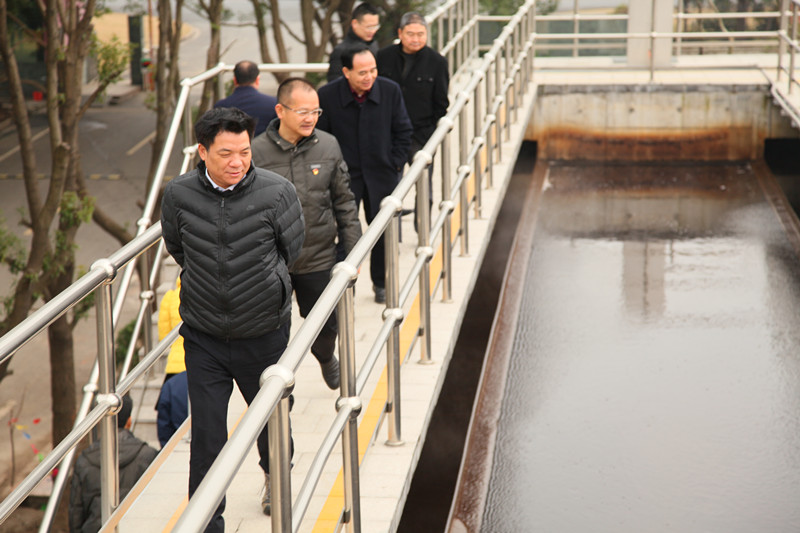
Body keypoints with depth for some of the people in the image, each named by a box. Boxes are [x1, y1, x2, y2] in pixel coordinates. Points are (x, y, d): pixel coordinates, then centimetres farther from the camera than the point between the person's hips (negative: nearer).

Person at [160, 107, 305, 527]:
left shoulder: (277, 193, -17)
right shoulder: (179, 195, -13)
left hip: (264, 333, 0)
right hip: (204, 337, 0)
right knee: (206, 437, 0)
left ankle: (276, 477, 53)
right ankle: (206, 520, 16)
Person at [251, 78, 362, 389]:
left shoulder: (328, 146, -3)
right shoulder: (256, 153, -11)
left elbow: (344, 203, 6)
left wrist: (353, 252, 6)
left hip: (319, 259, 2)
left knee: (326, 324, 17)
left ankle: (326, 358, 51)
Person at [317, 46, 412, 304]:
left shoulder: (390, 90, -7)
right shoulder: (327, 95, -13)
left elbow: (402, 131, 4)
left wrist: (395, 165, -1)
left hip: (381, 175, 2)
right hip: (344, 176, -2)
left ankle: (381, 283, 29)